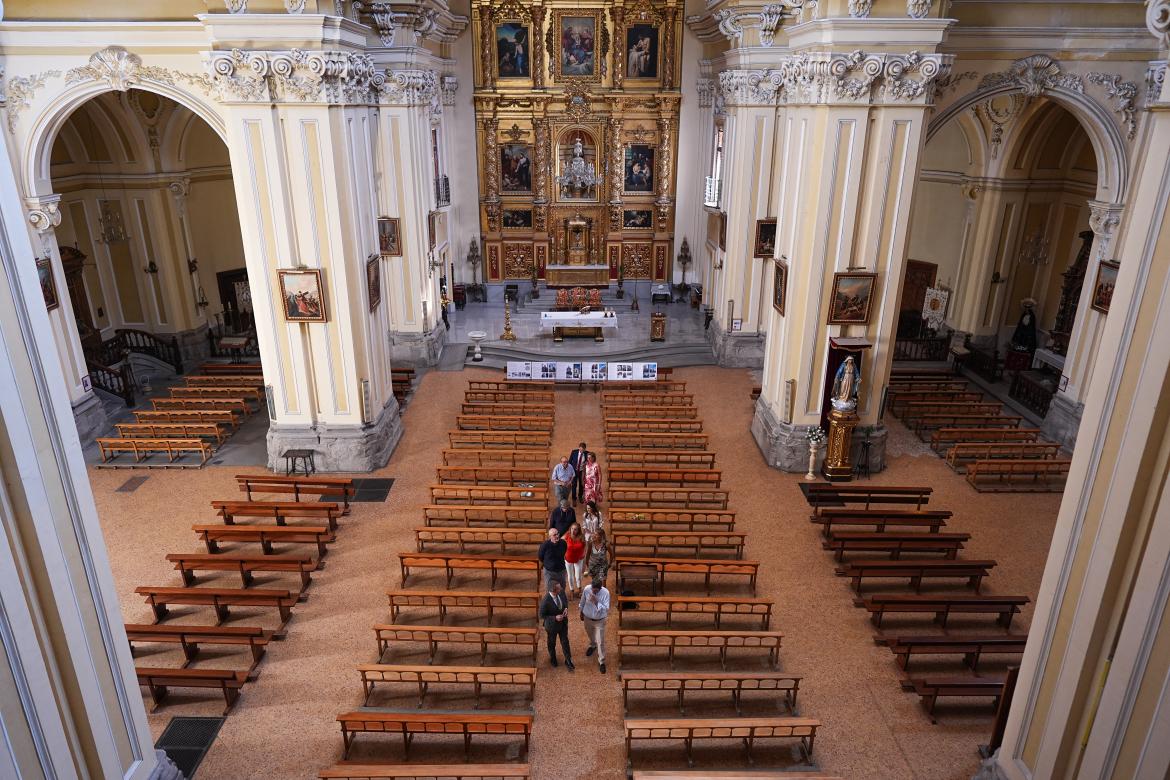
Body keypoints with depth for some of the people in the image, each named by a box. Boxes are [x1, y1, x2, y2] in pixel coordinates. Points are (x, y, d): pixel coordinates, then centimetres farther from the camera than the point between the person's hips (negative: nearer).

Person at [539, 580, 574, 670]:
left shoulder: (561, 593, -20)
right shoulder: (545, 601, -36)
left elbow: (566, 601, 3)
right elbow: (542, 615, -23)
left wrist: (566, 608, -17)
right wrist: (555, 618, -31)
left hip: (563, 622, 4)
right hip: (552, 625, -4)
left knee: (565, 641, 18)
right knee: (552, 642, 23)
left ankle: (568, 661, 39)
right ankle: (552, 658, 53)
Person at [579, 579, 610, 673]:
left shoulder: (605, 593, -29)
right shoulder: (587, 589, -23)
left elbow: (606, 609, -29)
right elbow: (582, 602, -3)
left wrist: (596, 602, -41)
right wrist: (581, 612, 10)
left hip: (599, 621, -3)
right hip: (587, 617, 3)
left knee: (600, 642, 3)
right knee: (590, 634, 29)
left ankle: (602, 662, 23)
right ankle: (592, 645, 62)